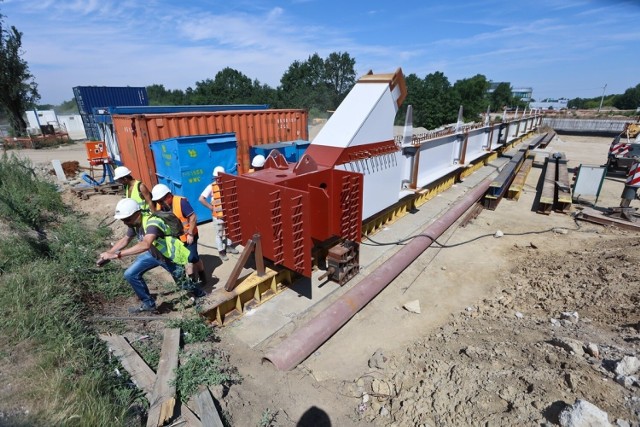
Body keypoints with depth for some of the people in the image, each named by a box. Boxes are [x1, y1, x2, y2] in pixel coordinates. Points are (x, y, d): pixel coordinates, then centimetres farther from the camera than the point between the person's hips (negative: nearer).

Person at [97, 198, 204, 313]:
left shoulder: (152, 223, -37)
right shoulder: (134, 224, -10)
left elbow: (145, 245, -55)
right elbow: (125, 240, 8)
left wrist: (117, 254, -55)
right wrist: (108, 253, -3)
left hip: (172, 257, -7)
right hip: (154, 253, 7)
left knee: (183, 284, 12)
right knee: (131, 274, -1)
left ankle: (201, 296, 44)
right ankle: (148, 304, 17)